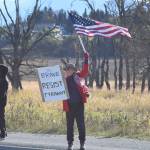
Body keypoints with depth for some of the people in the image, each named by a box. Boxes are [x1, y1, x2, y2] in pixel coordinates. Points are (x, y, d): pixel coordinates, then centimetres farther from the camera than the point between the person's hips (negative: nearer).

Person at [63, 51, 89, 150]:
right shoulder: (64, 80, 8)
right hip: (69, 106, 2)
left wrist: (86, 59, -19)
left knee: (81, 124, 2)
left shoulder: (78, 76, 2)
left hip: (79, 104, -2)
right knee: (69, 125, 6)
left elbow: (85, 71, -13)